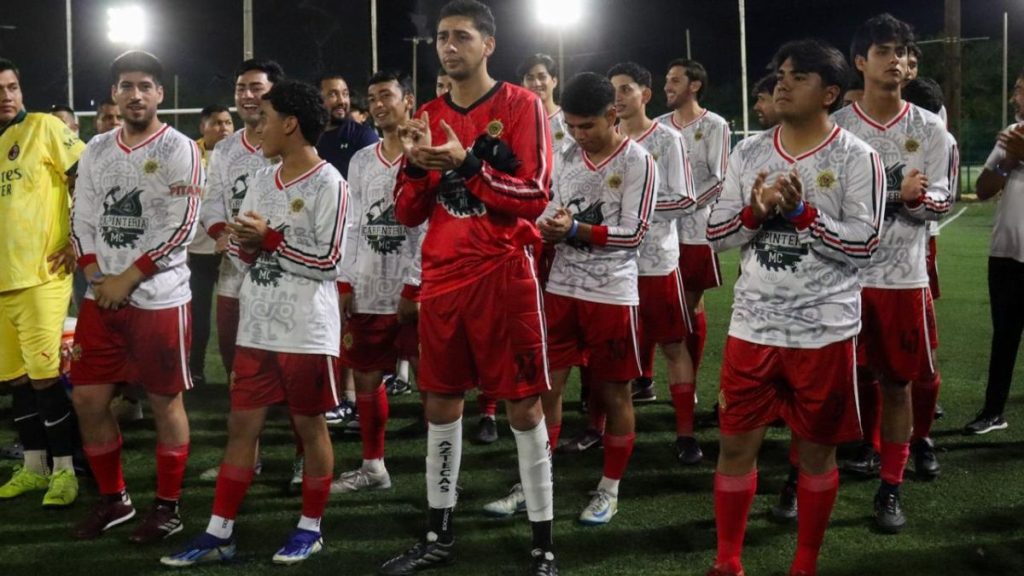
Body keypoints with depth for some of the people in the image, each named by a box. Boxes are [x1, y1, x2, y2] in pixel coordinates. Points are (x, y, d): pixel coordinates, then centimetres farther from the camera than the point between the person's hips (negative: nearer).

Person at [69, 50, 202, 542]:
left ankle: (168, 507, 15)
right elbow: (82, 219, 10)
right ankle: (112, 499, 23)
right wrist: (96, 276, -5)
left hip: (159, 297, -6)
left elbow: (181, 226, -13)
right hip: (101, 297, 6)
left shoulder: (178, 149, -7)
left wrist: (128, 278, -13)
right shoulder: (96, 151, 11)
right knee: (88, 399, 7)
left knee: (165, 401, 3)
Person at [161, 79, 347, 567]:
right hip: (257, 329, 7)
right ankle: (219, 534, 13)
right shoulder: (262, 180, 13)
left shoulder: (329, 184, -10)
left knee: (310, 426, 6)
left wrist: (271, 238, -12)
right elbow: (239, 249, 16)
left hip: (307, 333, -7)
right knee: (241, 425, 8)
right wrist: (246, 246, -7)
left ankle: (311, 528, 20)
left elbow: (328, 261, -15)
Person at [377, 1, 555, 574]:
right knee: (441, 403, 10)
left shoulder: (521, 105, -3)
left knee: (524, 405, 0)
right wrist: (415, 165, -8)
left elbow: (535, 196, -12)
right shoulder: (429, 116, 12)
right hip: (442, 278, 5)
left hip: (504, 276, -5)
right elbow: (408, 213, 10)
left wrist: (466, 163, -20)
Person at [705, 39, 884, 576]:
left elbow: (863, 244, -12)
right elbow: (717, 234, 5)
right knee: (736, 443, 7)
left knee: (817, 449, 9)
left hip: (825, 329, -3)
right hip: (753, 324, 3)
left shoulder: (856, 158, -6)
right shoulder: (749, 151, 6)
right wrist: (755, 212, -14)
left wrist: (801, 212, -19)